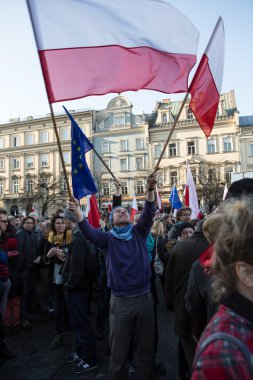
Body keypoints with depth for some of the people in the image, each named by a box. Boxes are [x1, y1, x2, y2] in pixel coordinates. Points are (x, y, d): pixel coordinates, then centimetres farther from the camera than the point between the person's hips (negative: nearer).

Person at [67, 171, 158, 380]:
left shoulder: (139, 232, 2)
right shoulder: (108, 238, -2)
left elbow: (149, 213, -13)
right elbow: (88, 230, -18)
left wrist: (151, 189, -29)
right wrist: (77, 210, -35)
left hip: (144, 298, 2)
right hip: (120, 302, -1)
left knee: (146, 350, 17)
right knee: (119, 352, 13)